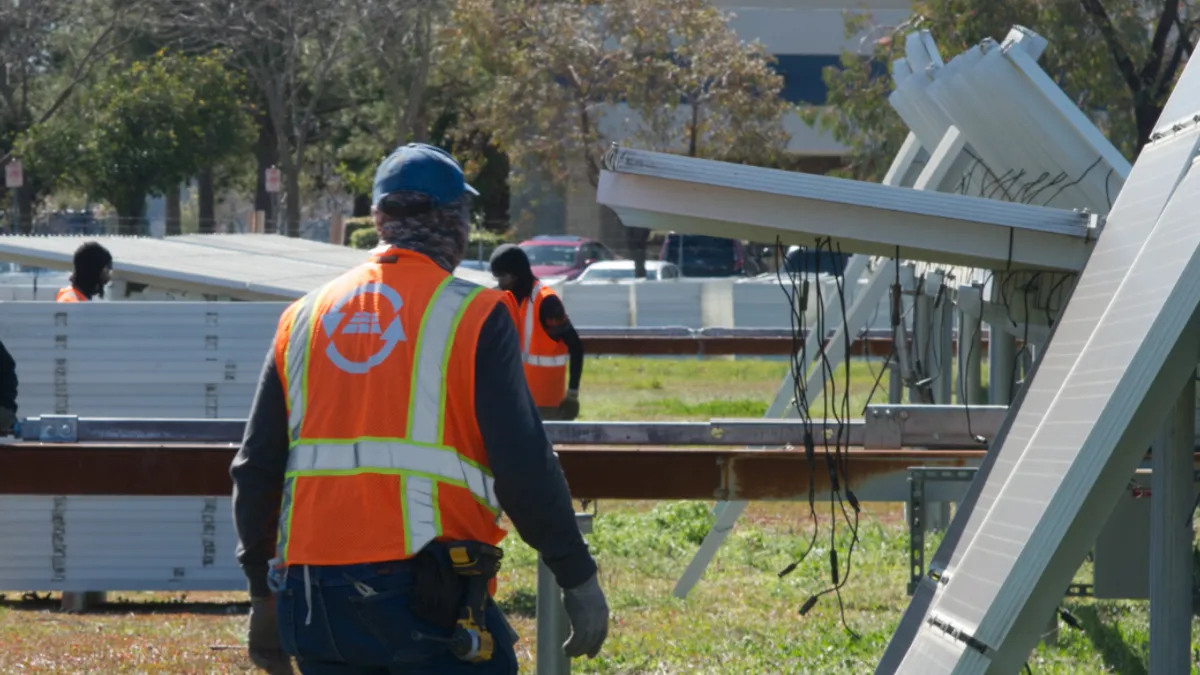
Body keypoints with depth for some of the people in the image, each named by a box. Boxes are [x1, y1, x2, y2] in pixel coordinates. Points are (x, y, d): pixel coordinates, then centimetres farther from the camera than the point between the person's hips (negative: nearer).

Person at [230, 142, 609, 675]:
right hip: (427, 592, -5)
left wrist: (264, 594, 23)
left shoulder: (303, 318, 13)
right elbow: (523, 467, -7)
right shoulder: (473, 315, -2)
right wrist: (578, 578, 1)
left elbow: (256, 468, 15)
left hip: (316, 601, 5)